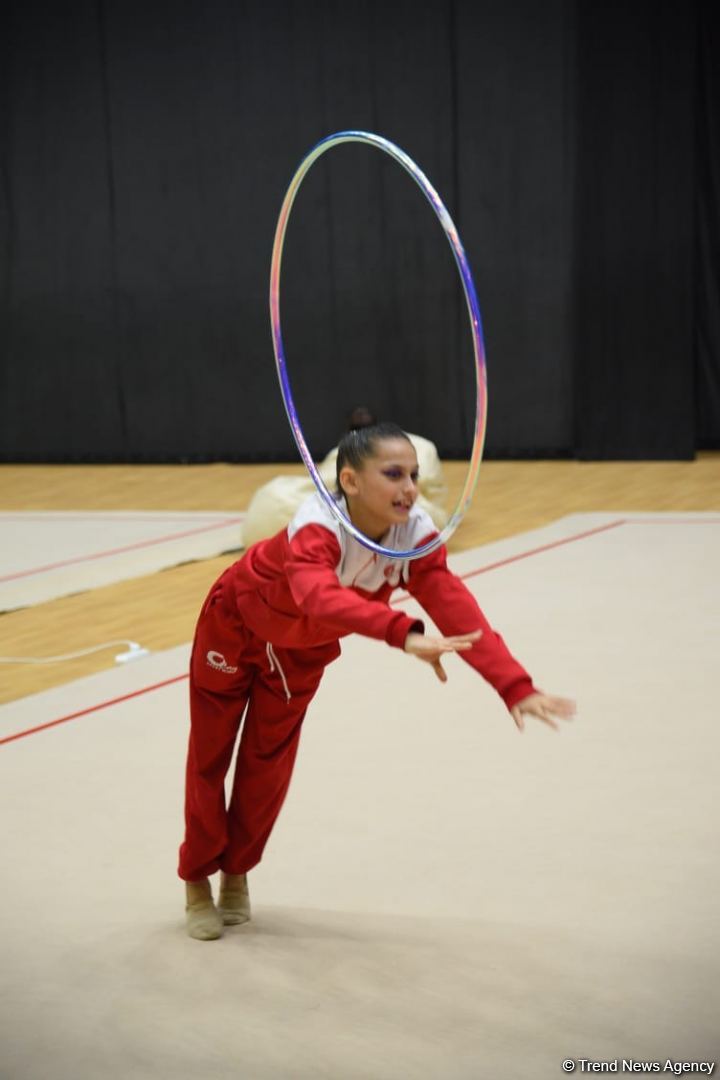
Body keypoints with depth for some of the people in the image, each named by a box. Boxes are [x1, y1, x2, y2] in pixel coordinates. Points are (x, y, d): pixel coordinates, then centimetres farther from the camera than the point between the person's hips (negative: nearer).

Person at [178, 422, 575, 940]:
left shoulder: (415, 533, -29)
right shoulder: (319, 527, -44)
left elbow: (456, 608, -39)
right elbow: (319, 594, -65)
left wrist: (515, 686, -52)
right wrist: (404, 634, -81)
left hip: (303, 647, 4)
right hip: (235, 624, -4)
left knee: (269, 762, 10)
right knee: (210, 756, 7)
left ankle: (237, 874, 32)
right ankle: (197, 882, 27)